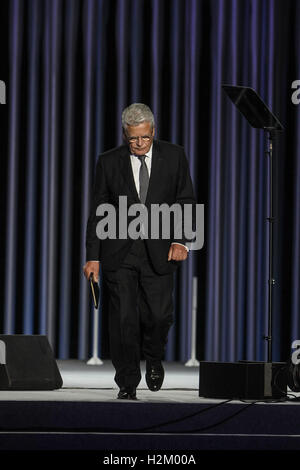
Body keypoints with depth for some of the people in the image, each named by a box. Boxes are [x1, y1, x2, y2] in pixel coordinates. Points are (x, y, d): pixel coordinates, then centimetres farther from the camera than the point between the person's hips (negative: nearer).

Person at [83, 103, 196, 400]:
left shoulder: (173, 156, 3)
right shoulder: (109, 162, 2)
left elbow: (186, 201, 5)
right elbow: (97, 212, 5)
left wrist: (180, 240, -9)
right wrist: (93, 257, 0)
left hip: (159, 250, 0)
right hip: (120, 252, 0)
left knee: (158, 314, -5)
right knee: (123, 318, -5)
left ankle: (153, 358, 27)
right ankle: (127, 384, 6)